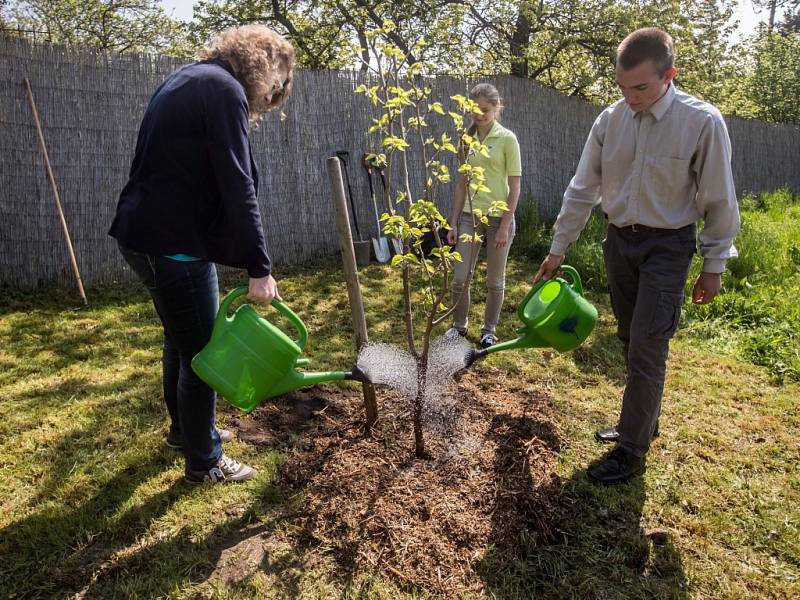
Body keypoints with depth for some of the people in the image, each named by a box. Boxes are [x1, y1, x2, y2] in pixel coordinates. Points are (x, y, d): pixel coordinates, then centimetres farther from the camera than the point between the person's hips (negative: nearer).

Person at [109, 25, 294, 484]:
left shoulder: (190, 80, 17)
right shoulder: (225, 89, -13)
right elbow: (237, 188, -21)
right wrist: (260, 267, -19)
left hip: (147, 235, 10)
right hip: (173, 241, -10)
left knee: (183, 340, 23)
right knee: (203, 350, 2)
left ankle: (184, 428, 41)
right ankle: (204, 462, 17)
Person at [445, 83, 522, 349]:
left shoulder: (507, 139, -6)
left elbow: (514, 186, -7)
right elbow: (461, 184, 10)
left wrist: (505, 225, -13)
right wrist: (454, 222, 6)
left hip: (498, 216, -3)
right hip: (469, 215, 3)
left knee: (495, 281, 8)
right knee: (460, 277, 3)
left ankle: (489, 330, 26)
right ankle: (459, 325, 25)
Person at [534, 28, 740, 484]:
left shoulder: (703, 121, -15)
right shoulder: (610, 120, -3)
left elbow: (719, 201, -8)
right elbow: (583, 190, 3)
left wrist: (714, 266, -5)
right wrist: (558, 249, 5)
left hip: (667, 246, -5)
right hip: (619, 241, 5)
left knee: (647, 349, -7)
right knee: (631, 342, 14)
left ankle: (632, 451, 6)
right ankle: (643, 422, 32)